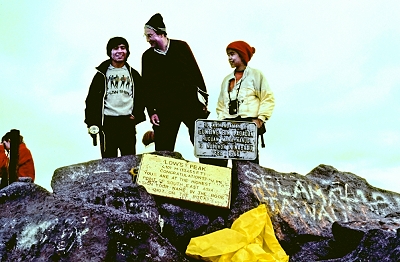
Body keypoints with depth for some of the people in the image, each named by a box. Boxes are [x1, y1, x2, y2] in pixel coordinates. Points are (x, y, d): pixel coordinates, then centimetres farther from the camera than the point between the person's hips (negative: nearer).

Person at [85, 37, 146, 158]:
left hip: (128, 122, 2)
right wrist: (92, 123, -4)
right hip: (107, 123, -1)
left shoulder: (133, 74, 12)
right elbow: (92, 99, 3)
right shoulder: (102, 74, 5)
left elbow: (140, 97, 13)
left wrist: (136, 115, -1)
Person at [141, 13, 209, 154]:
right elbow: (147, 86, 7)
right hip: (165, 110, 1)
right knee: (163, 151, 1)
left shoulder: (181, 47, 3)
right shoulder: (147, 56, 6)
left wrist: (204, 100, 2)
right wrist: (151, 111, 1)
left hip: (191, 104, 0)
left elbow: (196, 73, 5)